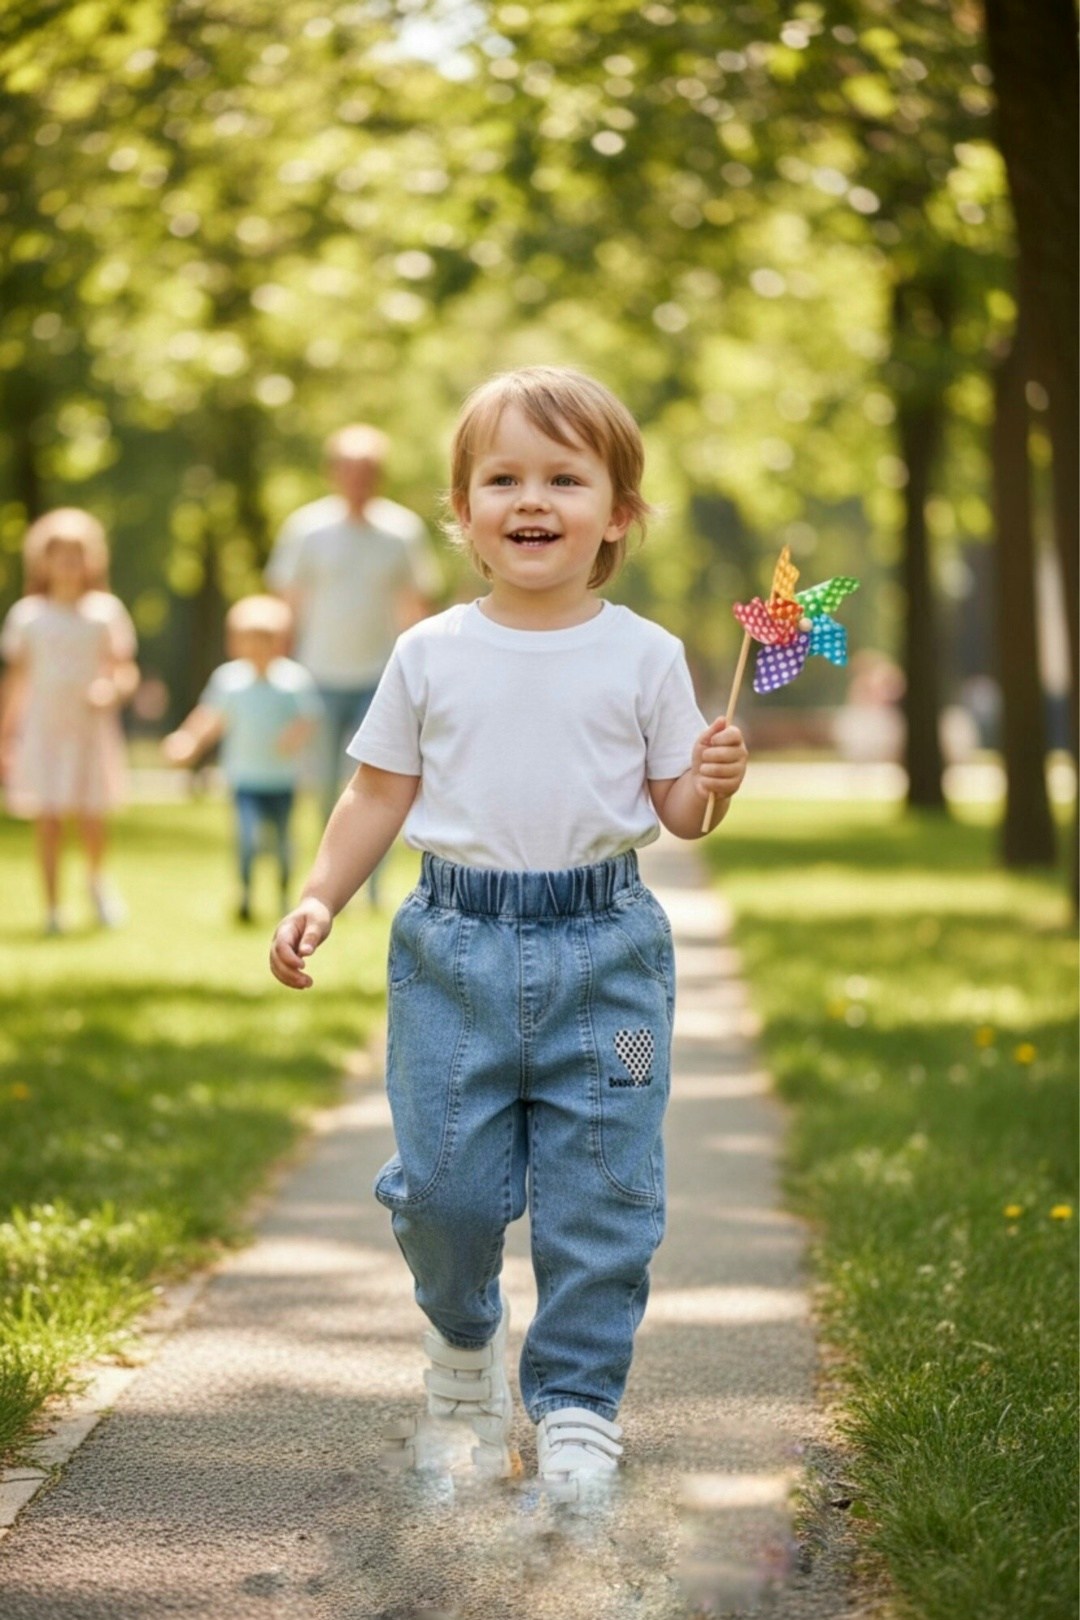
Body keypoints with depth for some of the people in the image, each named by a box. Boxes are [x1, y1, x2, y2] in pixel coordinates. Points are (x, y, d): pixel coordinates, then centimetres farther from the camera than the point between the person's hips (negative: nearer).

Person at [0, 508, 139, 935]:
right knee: (47, 819, -3)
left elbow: (126, 671, 4)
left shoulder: (105, 611, 3)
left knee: (89, 815, -4)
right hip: (42, 728, 0)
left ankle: (97, 882, 25)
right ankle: (52, 908, 7)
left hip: (90, 728, 0)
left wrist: (111, 689, -18)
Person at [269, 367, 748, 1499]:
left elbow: (675, 809, 6)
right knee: (442, 1184, 1)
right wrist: (319, 898, 1)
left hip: (602, 949, -1)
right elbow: (379, 794, 11)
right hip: (455, 947, 1)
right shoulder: (430, 654, 5)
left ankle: (577, 1403, 15)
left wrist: (710, 785, -15)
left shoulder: (644, 656, 2)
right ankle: (461, 1339, 31)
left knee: (600, 1198, 1)